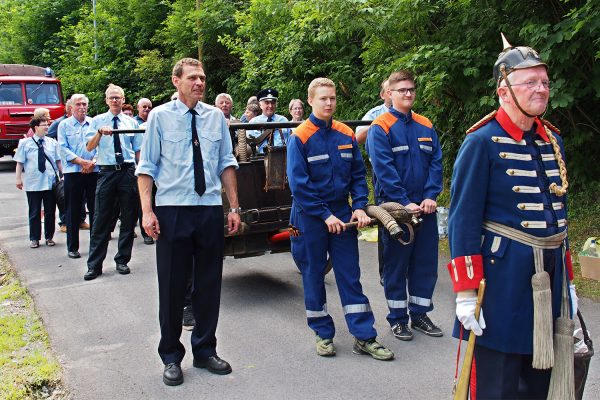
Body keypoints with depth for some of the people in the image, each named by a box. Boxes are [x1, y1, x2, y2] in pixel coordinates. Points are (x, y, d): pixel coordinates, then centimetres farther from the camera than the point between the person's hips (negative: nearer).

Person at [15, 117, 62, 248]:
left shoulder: (52, 142, 6)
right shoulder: (25, 143, 0)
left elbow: (58, 160, 9)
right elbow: (20, 162, 1)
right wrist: (19, 178, -4)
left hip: (51, 183, 2)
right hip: (33, 184, -2)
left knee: (50, 211, 9)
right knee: (34, 212, 6)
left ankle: (49, 237, 22)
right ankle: (34, 238, 16)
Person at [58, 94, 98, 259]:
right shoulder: (64, 125, 6)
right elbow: (63, 149, -3)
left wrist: (93, 162, -11)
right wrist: (82, 162, -13)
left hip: (94, 171, 1)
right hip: (73, 172, -1)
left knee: (95, 208, 4)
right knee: (73, 211, 2)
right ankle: (72, 247, 10)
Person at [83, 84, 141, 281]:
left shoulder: (131, 122, 11)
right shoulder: (97, 121, 7)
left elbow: (138, 150, 13)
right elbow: (89, 147, -4)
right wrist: (100, 132, -20)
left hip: (128, 171, 2)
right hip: (107, 172, -2)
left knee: (128, 218, 5)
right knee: (101, 218, -1)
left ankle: (122, 260, 18)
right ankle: (94, 265, 5)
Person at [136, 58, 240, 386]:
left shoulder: (216, 116, 6)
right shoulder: (160, 116, -1)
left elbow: (226, 164, 10)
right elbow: (146, 167, -2)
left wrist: (234, 207, 6)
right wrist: (147, 211, -11)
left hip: (210, 210, 3)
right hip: (172, 211, -3)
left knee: (209, 284, 11)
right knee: (172, 286, 6)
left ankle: (205, 351, 28)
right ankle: (171, 357, 23)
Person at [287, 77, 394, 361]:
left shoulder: (346, 135, 4)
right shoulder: (300, 137, -9)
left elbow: (358, 174, 9)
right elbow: (298, 183, -13)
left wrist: (359, 207, -6)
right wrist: (325, 215, -16)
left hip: (342, 213, 3)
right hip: (310, 217, -3)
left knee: (350, 275, 6)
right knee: (313, 276, 7)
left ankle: (364, 337, 11)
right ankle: (323, 334, 21)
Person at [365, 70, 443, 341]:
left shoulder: (425, 126, 9)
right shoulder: (380, 127, -6)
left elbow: (436, 163, 5)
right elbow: (384, 169, -14)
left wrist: (431, 196, -9)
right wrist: (404, 202, -18)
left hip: (425, 207, 5)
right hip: (395, 207, -5)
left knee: (426, 262, 10)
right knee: (396, 263, 5)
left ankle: (419, 314, 25)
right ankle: (397, 318, 18)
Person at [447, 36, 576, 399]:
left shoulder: (552, 140, 10)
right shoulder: (482, 142, -12)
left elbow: (558, 212, 17)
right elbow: (463, 220, -14)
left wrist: (566, 279, 17)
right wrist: (466, 292, -15)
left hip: (550, 273, 7)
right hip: (503, 275, -7)